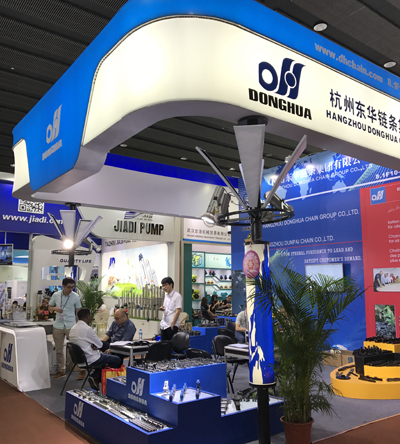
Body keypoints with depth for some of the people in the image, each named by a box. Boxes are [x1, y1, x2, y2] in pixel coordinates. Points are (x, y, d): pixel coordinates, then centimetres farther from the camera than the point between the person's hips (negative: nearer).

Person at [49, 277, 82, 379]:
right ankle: (61, 370, 25)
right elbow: (49, 307, 12)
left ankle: (82, 370, 11)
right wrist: (55, 308, -12)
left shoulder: (76, 297, -4)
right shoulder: (56, 295, 0)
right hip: (58, 326, 3)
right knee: (59, 351, 11)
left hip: (71, 326, -3)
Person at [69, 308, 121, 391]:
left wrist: (93, 345, -1)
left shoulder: (73, 328, 4)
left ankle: (94, 377, 14)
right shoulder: (87, 329, -23)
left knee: (104, 355, 28)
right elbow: (100, 345, -14)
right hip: (90, 359, -9)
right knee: (118, 360, 1)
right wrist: (96, 346, 8)